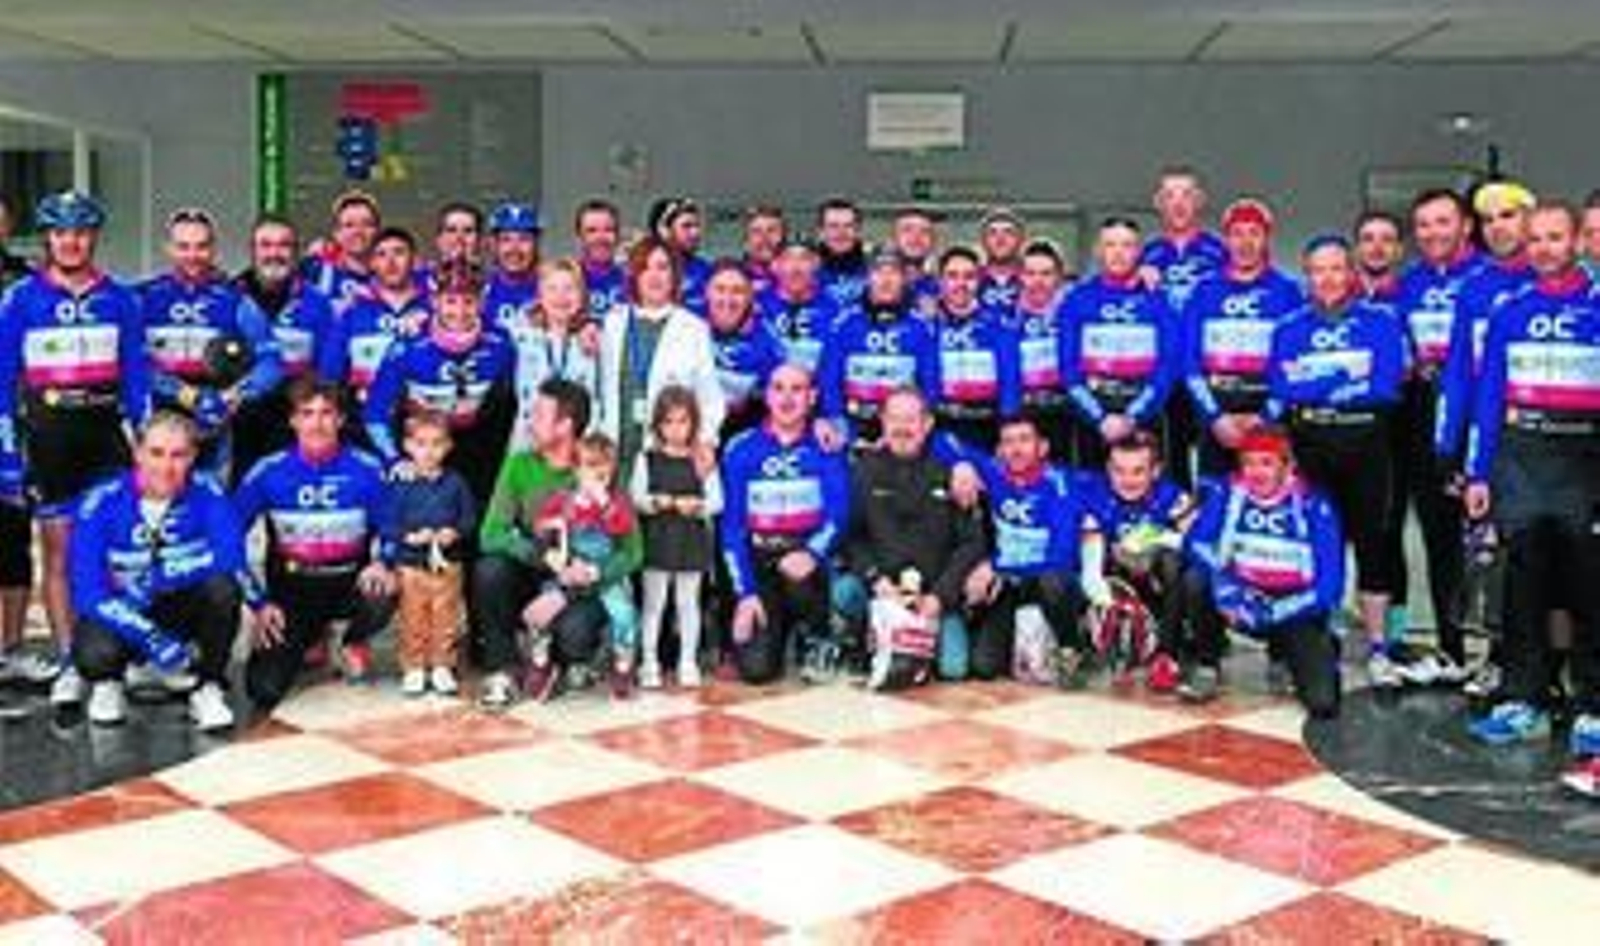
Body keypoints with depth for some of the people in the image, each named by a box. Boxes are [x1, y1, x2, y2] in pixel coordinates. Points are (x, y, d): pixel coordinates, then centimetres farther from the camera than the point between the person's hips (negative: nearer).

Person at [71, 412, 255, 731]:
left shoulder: (206, 494, -16)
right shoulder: (101, 503, -17)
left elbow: (230, 557, -31)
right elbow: (87, 593, -22)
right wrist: (150, 637, -32)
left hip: (182, 607, 1)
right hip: (121, 613, -1)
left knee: (222, 586, -30)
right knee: (96, 653, -34)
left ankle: (209, 689, -6)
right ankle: (107, 684, 7)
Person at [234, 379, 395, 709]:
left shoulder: (366, 470, -7)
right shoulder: (268, 473, -7)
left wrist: (381, 563, -20)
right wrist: (258, 601, -10)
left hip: (349, 582, 0)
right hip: (291, 588, 0)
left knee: (382, 598, -37)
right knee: (264, 689, -17)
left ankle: (353, 644, 4)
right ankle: (311, 638, 21)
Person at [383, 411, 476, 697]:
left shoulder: (455, 483, 0)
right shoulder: (402, 486, -5)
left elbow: (469, 518, 3)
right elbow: (389, 525, -4)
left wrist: (455, 533, -15)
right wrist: (411, 537, -20)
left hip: (447, 564, 1)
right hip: (411, 566, -1)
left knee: (445, 619, 9)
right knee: (413, 620, 6)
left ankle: (442, 667, 22)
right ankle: (414, 669, 18)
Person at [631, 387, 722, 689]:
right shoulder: (648, 460, 1)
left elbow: (716, 500, -1)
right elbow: (635, 496, -2)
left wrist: (698, 506, -20)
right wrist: (656, 502, -20)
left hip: (692, 540, 0)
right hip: (657, 539, 0)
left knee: (688, 602, 9)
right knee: (654, 602, 6)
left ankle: (688, 662, 18)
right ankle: (649, 662, 14)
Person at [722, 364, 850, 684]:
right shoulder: (741, 449, 1)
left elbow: (838, 513, -8)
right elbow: (732, 525, 0)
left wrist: (811, 553, -30)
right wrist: (745, 592, -10)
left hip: (806, 553, 0)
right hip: (758, 560, 0)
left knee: (797, 574, -38)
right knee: (756, 669, -18)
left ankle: (818, 639, -4)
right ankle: (775, 631, 19)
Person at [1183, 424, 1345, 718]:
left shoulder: (1313, 507, -16)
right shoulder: (1230, 494, -8)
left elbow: (1328, 589, -18)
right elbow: (1195, 543, -14)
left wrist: (1270, 613, -26)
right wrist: (1221, 581, -33)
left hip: (1295, 612, -2)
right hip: (1242, 601, 2)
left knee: (1322, 703, -20)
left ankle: (1285, 654, 15)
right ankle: (1207, 668, -5)